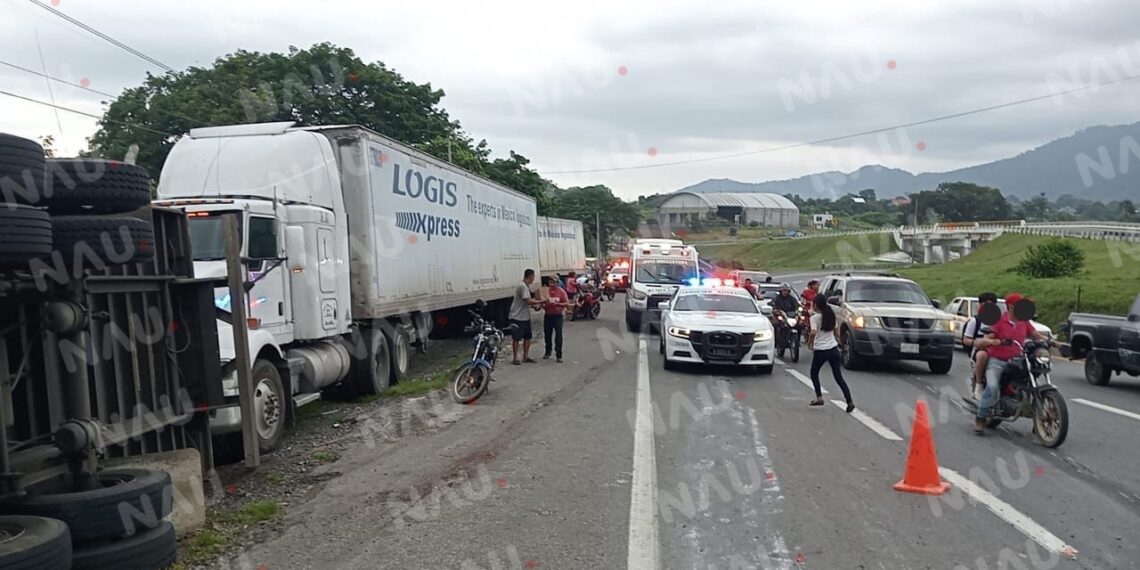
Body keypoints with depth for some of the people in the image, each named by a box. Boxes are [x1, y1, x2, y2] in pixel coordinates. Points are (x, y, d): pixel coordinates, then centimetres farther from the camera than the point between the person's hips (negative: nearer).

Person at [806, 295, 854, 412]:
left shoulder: (815, 317, -11)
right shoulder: (830, 315, 8)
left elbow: (813, 333, -24)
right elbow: (834, 331, 15)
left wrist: (809, 343, -8)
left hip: (820, 350, -5)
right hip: (833, 348, 5)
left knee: (814, 373, 19)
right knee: (839, 377, 5)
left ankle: (819, 397, 10)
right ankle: (850, 401, -6)